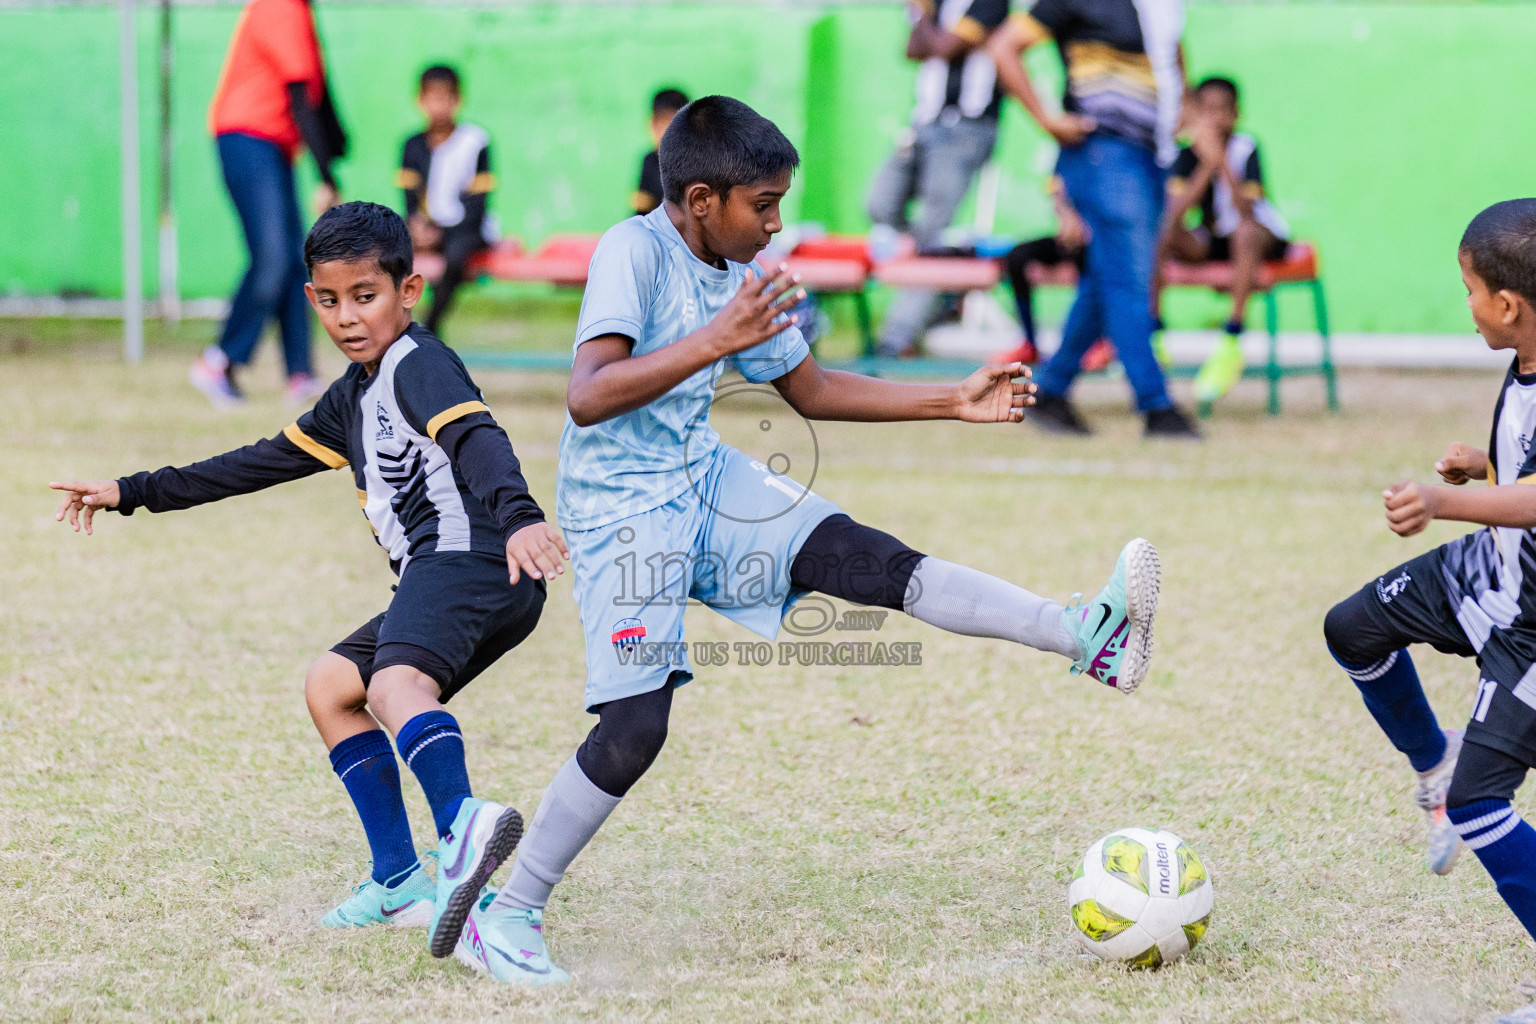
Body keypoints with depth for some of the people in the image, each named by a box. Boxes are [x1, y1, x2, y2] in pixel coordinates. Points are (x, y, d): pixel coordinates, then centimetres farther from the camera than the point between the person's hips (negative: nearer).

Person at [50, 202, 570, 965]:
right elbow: (267, 462, 34)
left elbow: (477, 440, -23)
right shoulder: (354, 396, 25)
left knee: (394, 685, -34)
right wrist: (135, 493, 38)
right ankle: (400, 882, 15)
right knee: (330, 686, 22)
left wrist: (519, 517, -43)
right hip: (438, 578, 10)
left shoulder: (418, 364, -4)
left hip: (471, 560, -10)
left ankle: (462, 826, -62)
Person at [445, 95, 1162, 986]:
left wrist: (955, 402, 15)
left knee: (868, 560, -12)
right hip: (623, 510, -7)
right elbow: (588, 398, -30)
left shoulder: (741, 274, 6)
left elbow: (812, 389, 20)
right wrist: (716, 340, -35)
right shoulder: (635, 252, -18)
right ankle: (506, 916, -2)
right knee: (635, 726, -14)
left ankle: (1088, 638, -20)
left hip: (705, 481, 7)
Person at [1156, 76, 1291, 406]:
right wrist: (1207, 166, -31)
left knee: (1246, 232, -39)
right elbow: (1173, 214, -23)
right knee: (1157, 235, -23)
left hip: (1266, 235, -4)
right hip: (1211, 241, 4)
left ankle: (1232, 342, -34)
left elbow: (1246, 212, -30)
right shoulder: (1187, 155, -8)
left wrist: (1222, 161, -39)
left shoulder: (1246, 148, -17)